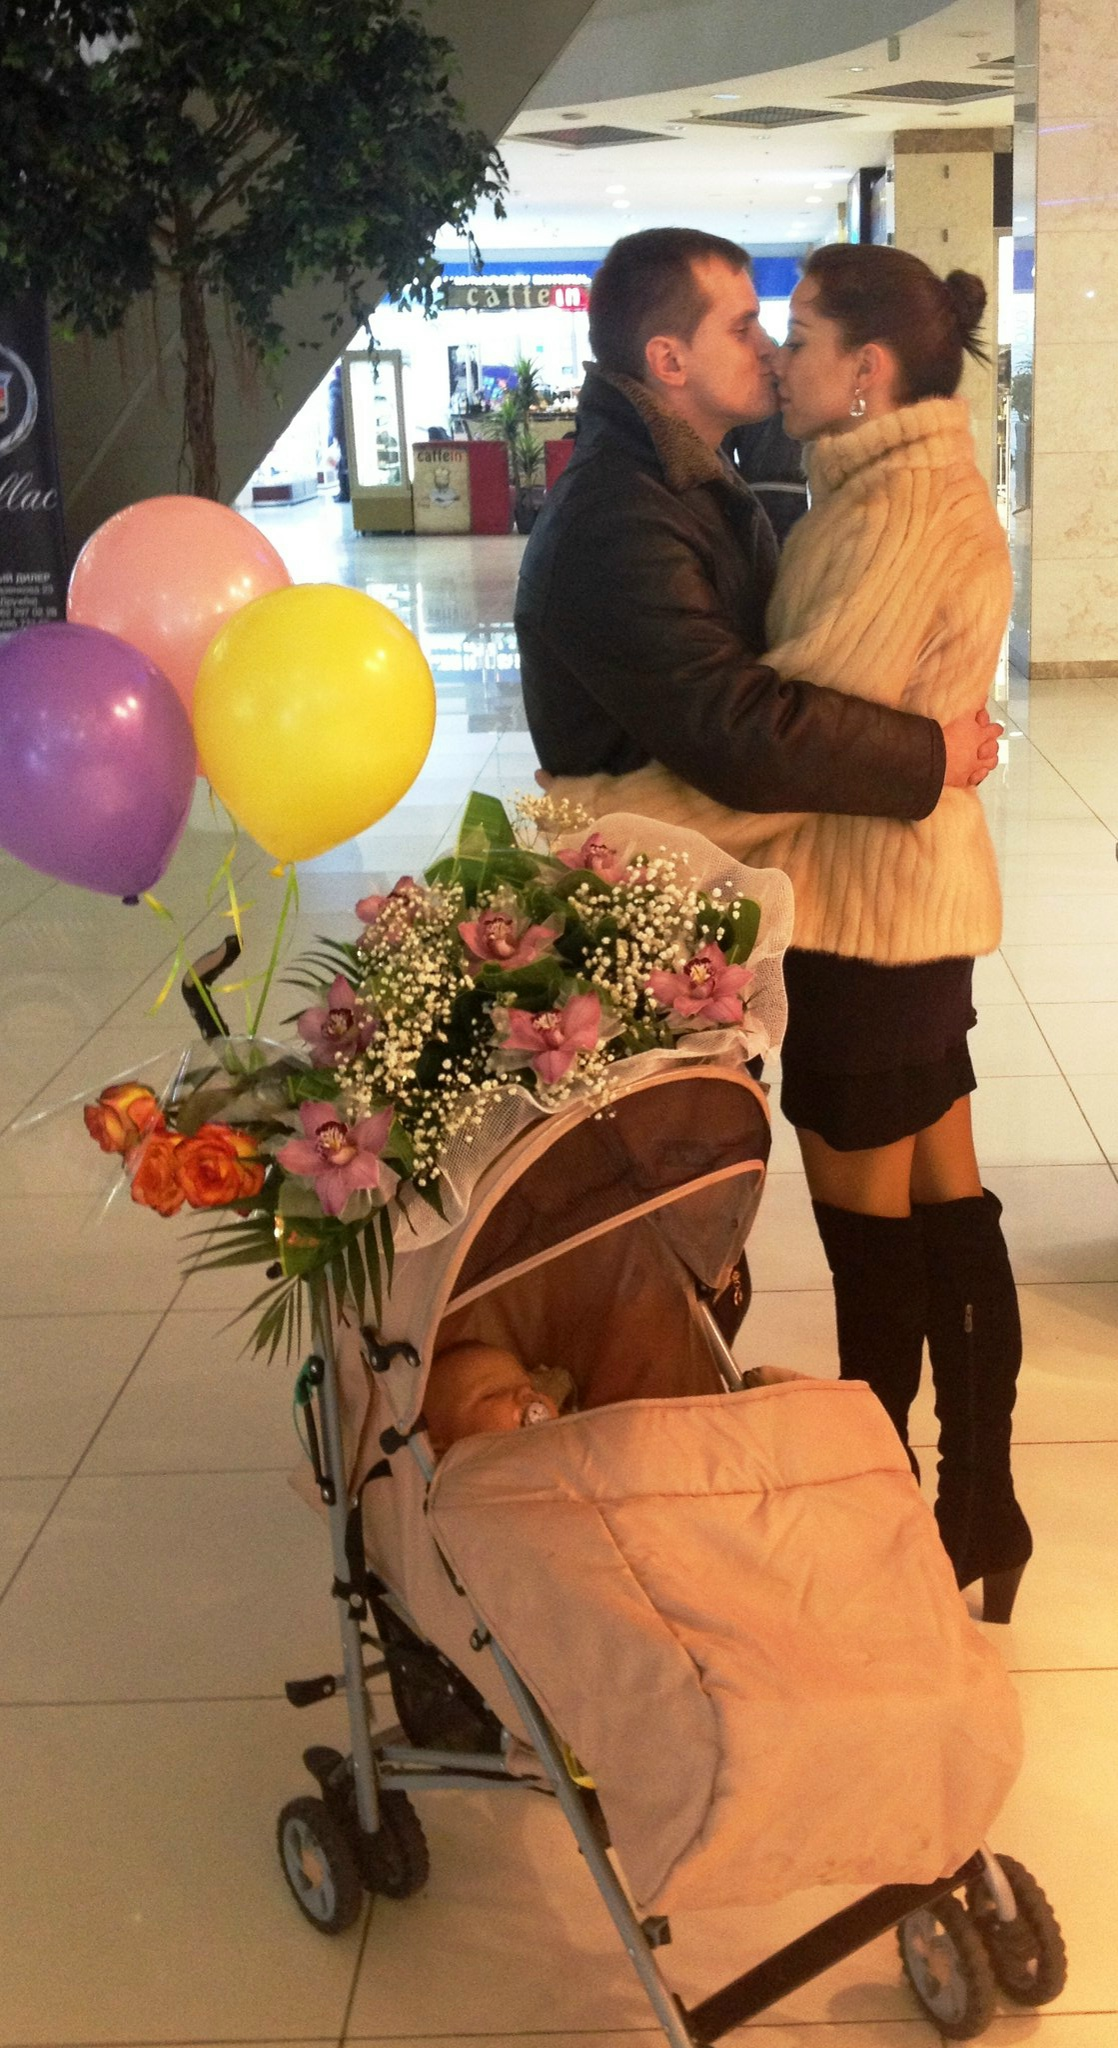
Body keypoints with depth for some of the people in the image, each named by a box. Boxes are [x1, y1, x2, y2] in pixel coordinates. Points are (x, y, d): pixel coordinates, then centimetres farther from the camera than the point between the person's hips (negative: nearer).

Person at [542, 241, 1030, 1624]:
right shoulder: (895, 487, 13)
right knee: (942, 1209, 15)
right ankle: (976, 1513, 28)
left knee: (870, 1235, 4)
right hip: (915, 898, 10)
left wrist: (608, 821, -22)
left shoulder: (903, 515, -19)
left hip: (871, 909, -10)